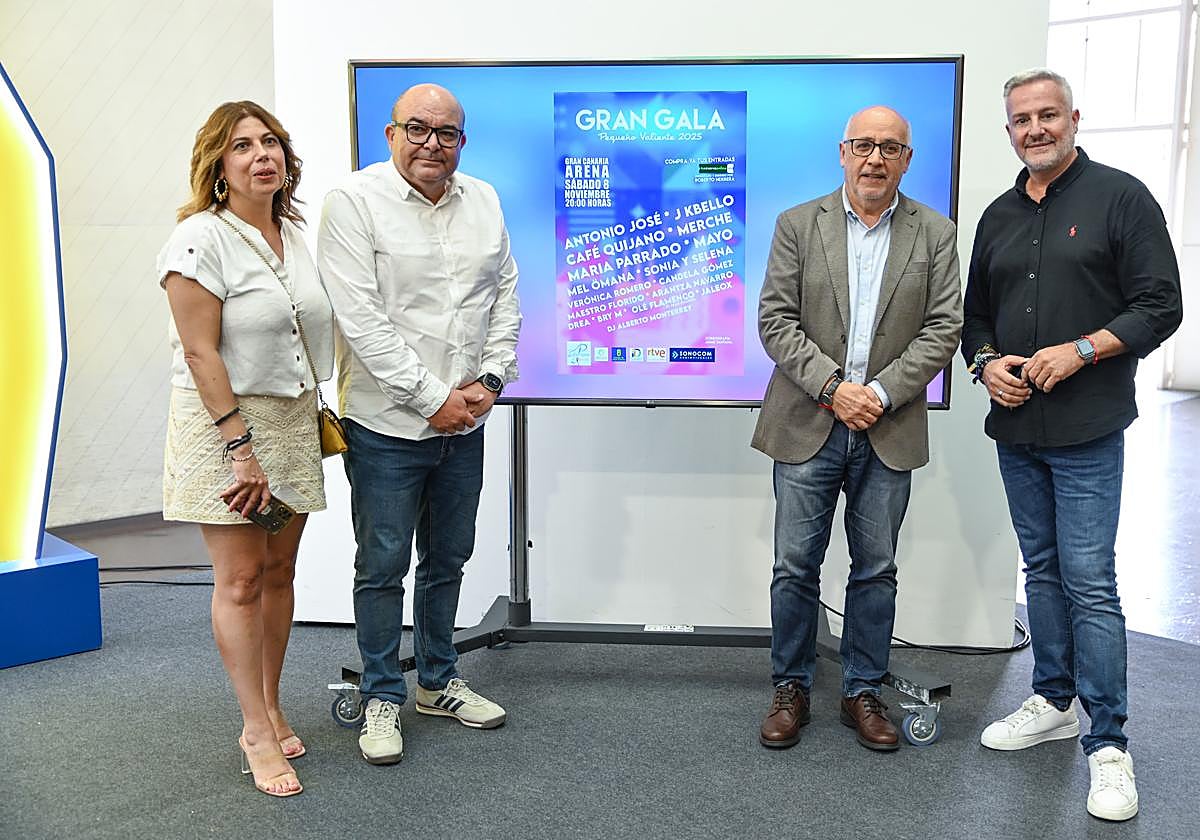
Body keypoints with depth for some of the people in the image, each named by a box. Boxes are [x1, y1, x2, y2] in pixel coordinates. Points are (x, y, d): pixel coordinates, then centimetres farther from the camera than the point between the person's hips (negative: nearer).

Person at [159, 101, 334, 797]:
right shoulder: (201, 238, -12)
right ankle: (256, 732, 11)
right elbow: (201, 354, -16)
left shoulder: (295, 235, 9)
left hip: (293, 421, 6)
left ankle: (271, 709, 26)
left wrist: (316, 412, 15)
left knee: (279, 570, 12)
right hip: (224, 421, -6)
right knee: (241, 580, -1)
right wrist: (240, 446, -19)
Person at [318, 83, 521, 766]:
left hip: (465, 421, 5)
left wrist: (490, 380, -4)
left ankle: (439, 681, 34)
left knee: (448, 559, 17)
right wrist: (432, 398, -16)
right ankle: (383, 698, 21)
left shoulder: (484, 201, 9)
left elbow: (506, 297, 10)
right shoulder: (356, 202, -9)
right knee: (384, 567, 5)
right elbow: (361, 317, -16)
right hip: (388, 425, -5)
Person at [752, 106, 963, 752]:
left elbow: (943, 329, -1)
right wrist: (832, 387, -14)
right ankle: (791, 689, 21)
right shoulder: (798, 225, 3)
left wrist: (882, 392, -12)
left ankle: (863, 692, 25)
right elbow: (775, 321, -4)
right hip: (808, 426, -1)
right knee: (795, 569, 4)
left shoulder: (935, 234, 5)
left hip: (888, 431, 1)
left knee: (875, 570, 10)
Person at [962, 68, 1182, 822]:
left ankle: (1108, 743, 4)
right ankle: (1055, 702, 27)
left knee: (1089, 580, -6)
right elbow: (975, 314, 19)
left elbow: (1160, 306, -7)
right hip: (1015, 425, 6)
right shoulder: (999, 216, 13)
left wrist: (1080, 351, -18)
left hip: (1087, 429, -5)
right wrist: (986, 362, -1)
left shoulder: (1120, 196, -3)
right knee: (1042, 570, 14)